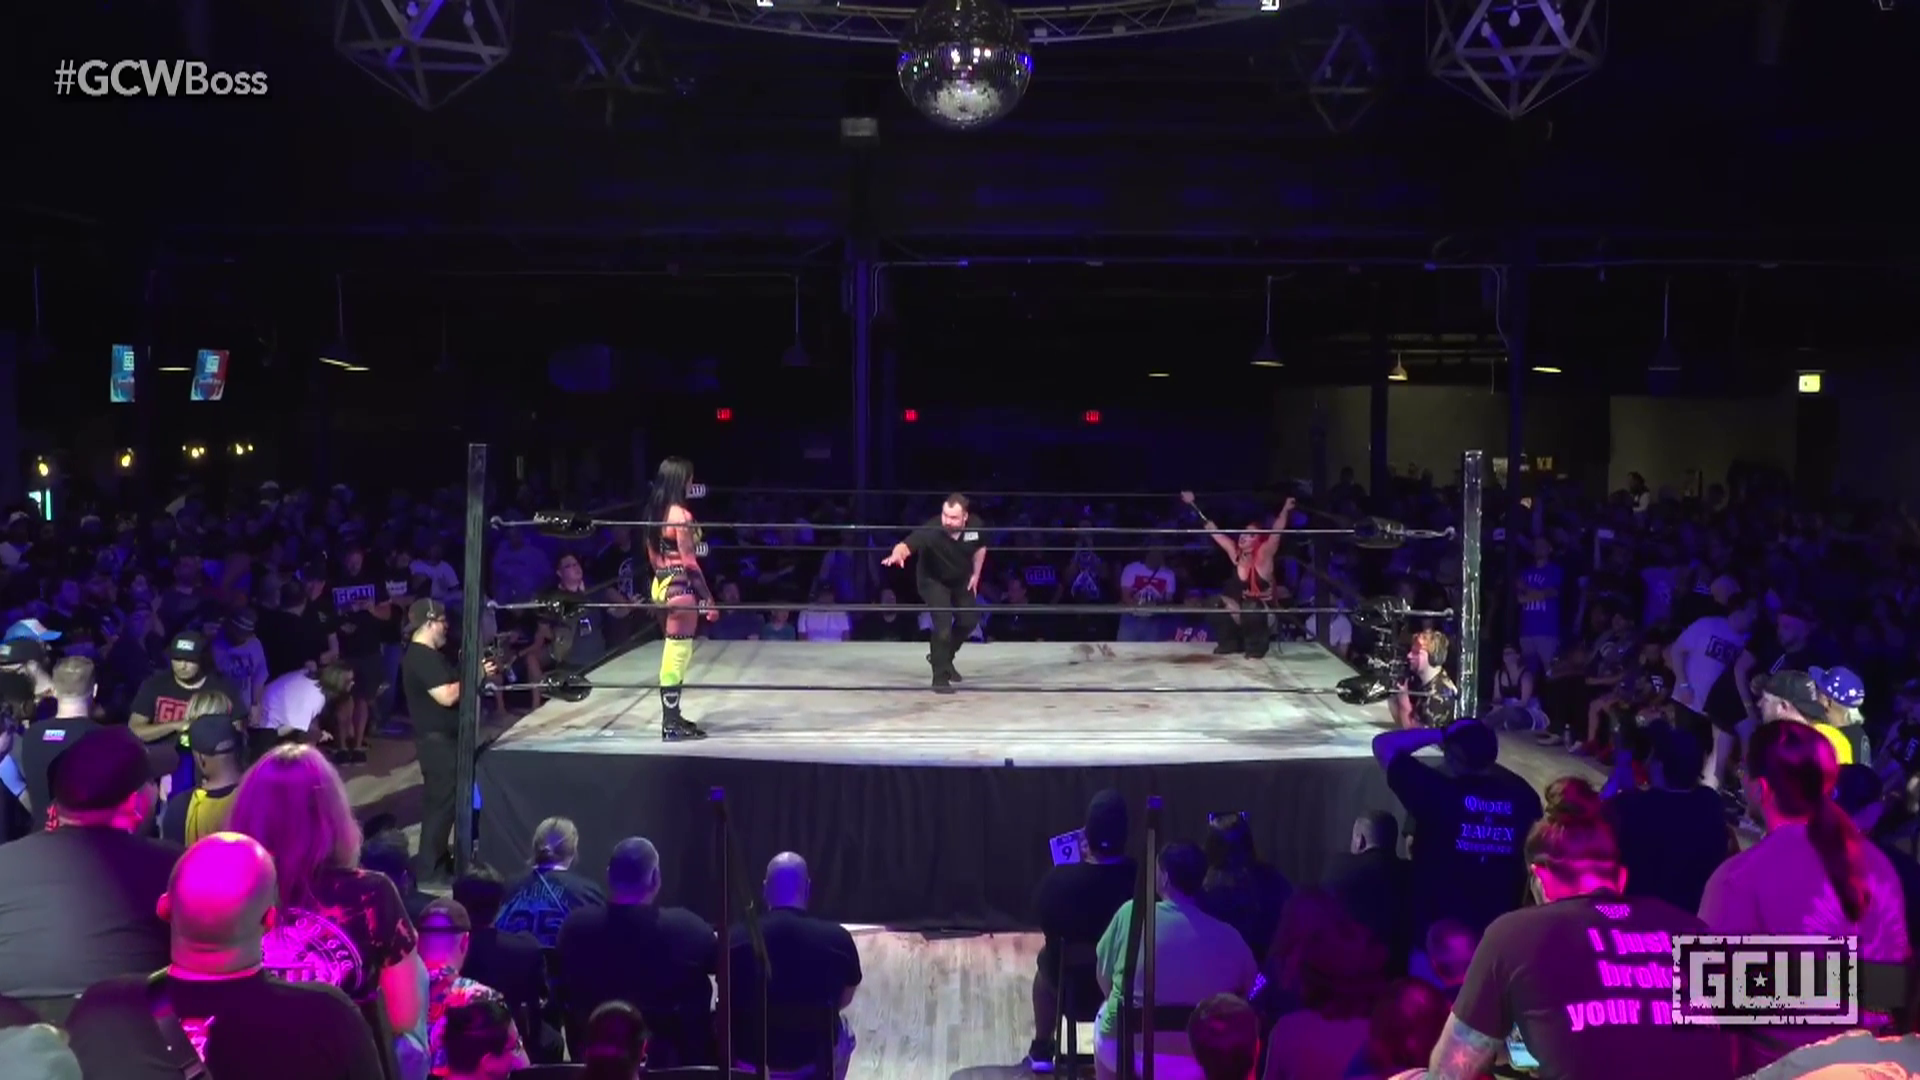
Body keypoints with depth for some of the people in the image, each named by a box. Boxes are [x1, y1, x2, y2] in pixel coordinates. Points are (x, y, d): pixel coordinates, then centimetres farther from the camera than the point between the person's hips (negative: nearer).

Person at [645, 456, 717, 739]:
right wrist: (708, 598, -14)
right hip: (680, 589, -9)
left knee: (672, 653, 17)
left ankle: (671, 717, 25)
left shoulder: (655, 512, 9)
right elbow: (689, 562, -18)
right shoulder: (681, 515, -17)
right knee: (678, 654, -3)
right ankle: (672, 724, 0)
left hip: (661, 586, 9)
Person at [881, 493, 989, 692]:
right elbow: (906, 545, -52)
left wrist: (975, 575, 2)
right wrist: (897, 554, -75)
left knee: (969, 620, 12)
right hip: (933, 580, -5)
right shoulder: (931, 530, -38)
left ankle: (943, 657, 38)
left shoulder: (976, 526, -25)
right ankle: (940, 677, -3)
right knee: (943, 624, -18)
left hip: (961, 580, 5)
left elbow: (980, 548, -1)